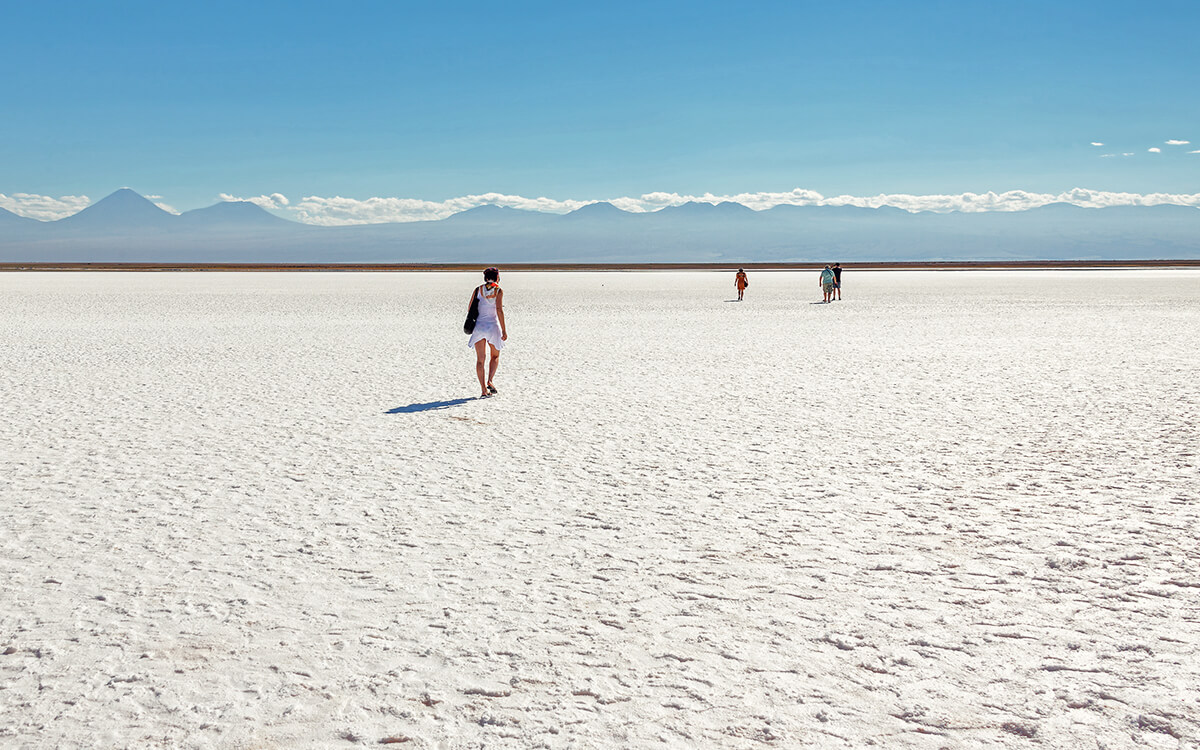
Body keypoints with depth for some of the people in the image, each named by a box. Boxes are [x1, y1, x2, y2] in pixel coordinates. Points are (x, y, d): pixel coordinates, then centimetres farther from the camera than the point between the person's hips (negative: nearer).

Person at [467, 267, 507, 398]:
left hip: (479, 325, 2)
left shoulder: (478, 289, 6)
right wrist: (504, 330, -11)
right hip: (493, 326, -2)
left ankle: (483, 390, -2)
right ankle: (489, 382, -2)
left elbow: (470, 307, 6)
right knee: (495, 356, 18)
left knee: (480, 359, 5)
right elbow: (499, 310, -12)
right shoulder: (498, 290, -3)